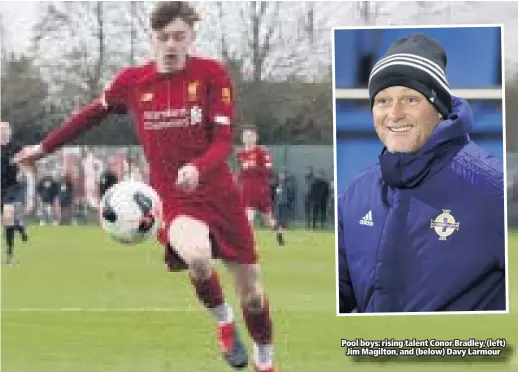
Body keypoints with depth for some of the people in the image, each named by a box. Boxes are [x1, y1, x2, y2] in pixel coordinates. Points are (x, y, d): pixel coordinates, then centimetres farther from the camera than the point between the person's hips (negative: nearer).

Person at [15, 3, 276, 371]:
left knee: (252, 290, 6)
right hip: (172, 199, -1)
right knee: (197, 255, -34)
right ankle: (224, 323, -4)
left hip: (219, 194, 1)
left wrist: (198, 168, -33)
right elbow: (91, 114, 16)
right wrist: (44, 147, 22)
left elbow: (223, 141, -12)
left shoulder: (212, 74, -8)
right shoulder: (132, 82, -2)